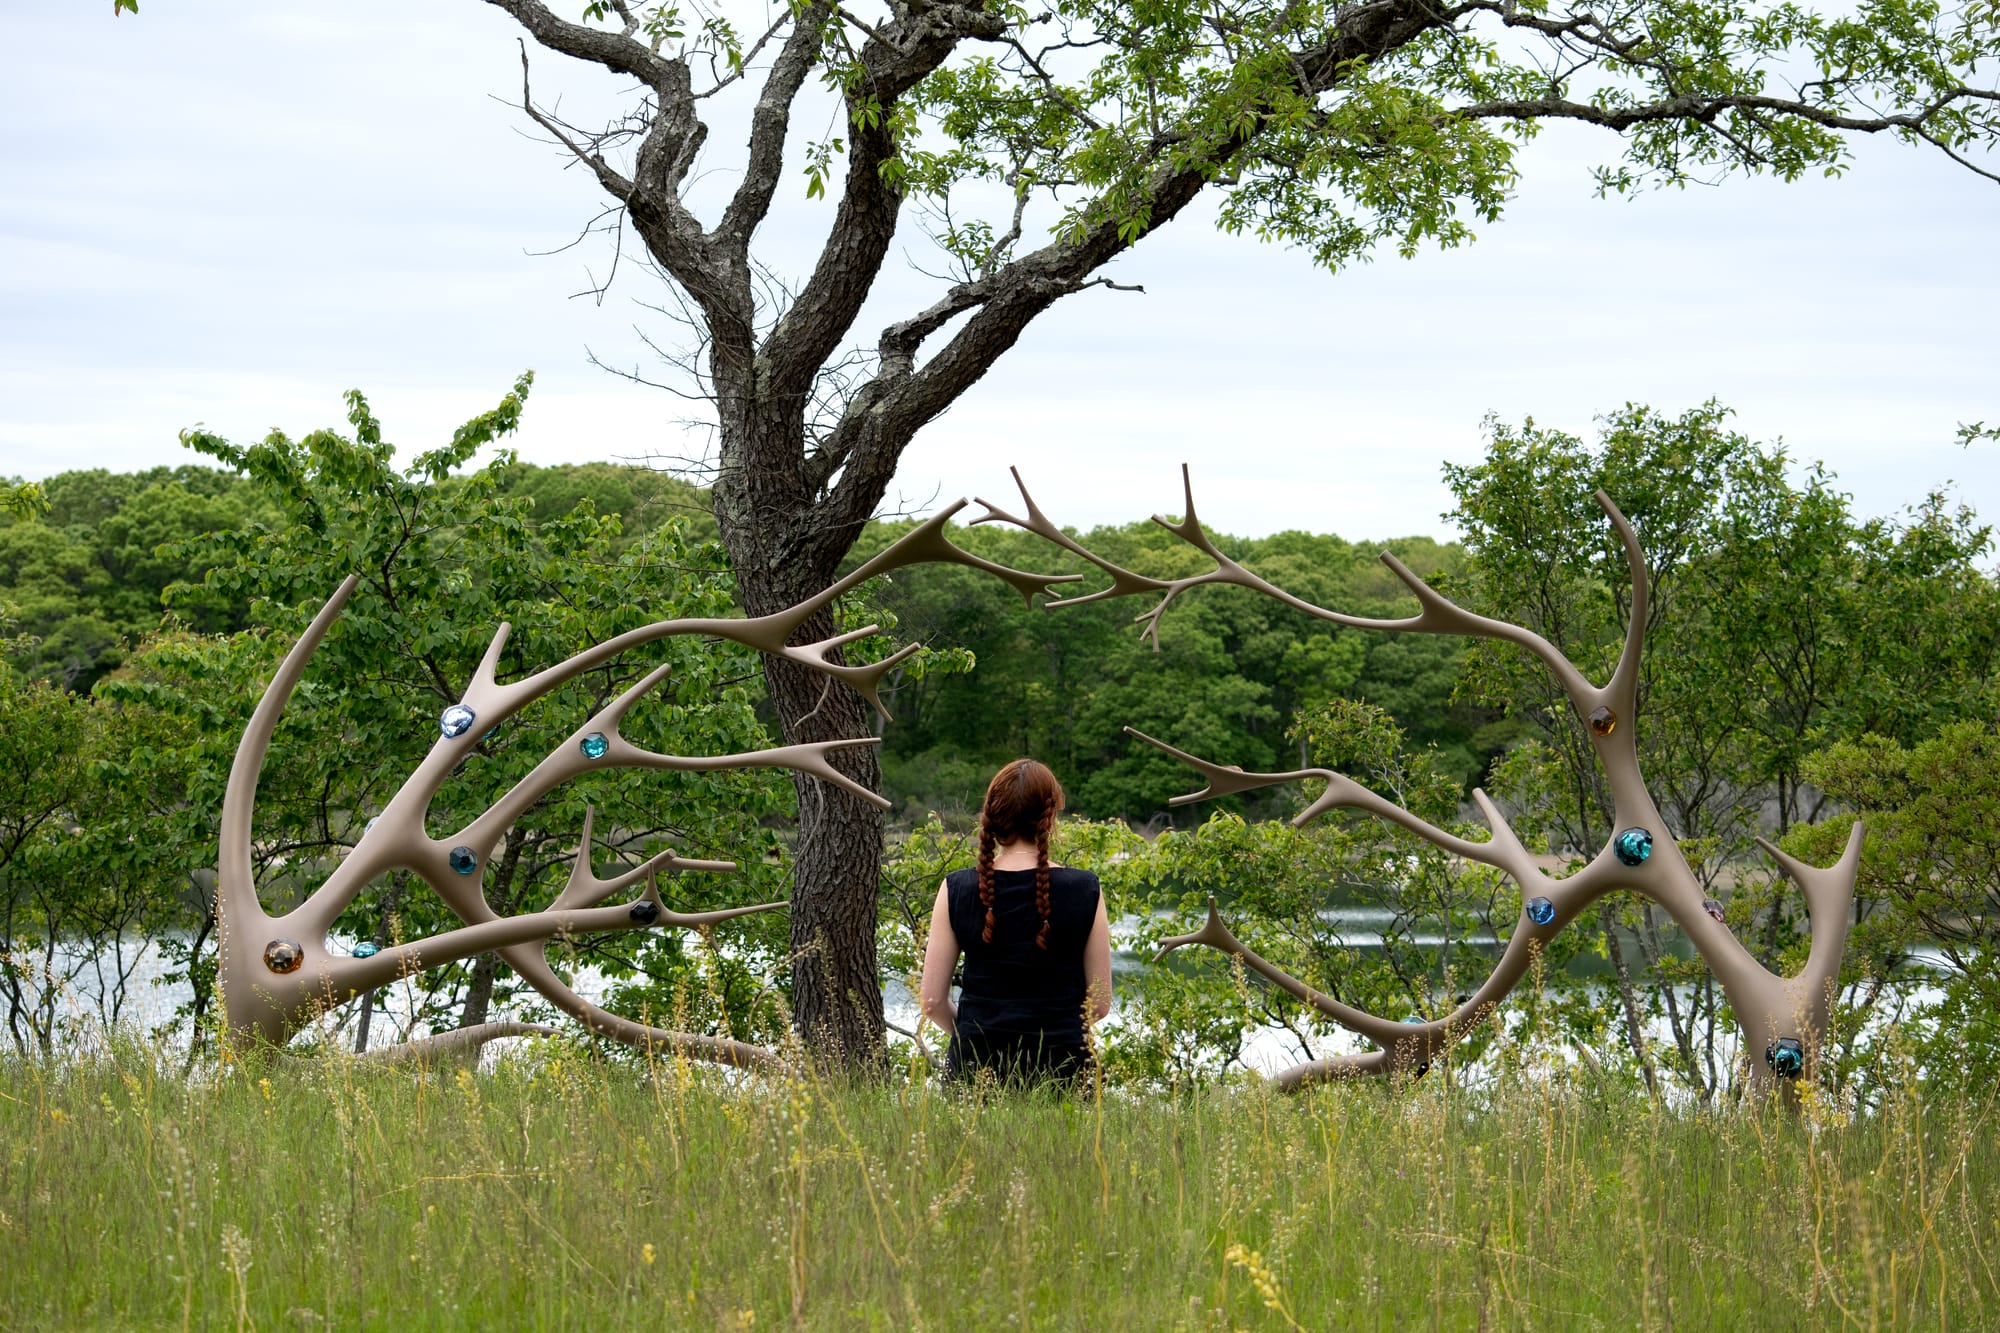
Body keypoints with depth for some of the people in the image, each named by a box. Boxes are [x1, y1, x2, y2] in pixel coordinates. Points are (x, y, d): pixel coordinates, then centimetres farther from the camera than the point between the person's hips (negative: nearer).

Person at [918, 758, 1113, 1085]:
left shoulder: (956, 890, 0)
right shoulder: (1084, 890, -3)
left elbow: (932, 1000, 3)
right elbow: (1100, 1003, 3)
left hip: (976, 1064, 1)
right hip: (1061, 1065, -1)